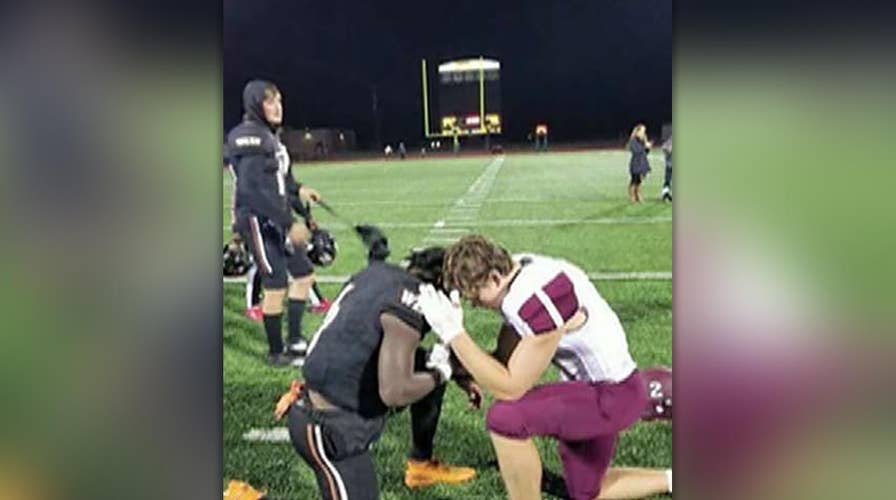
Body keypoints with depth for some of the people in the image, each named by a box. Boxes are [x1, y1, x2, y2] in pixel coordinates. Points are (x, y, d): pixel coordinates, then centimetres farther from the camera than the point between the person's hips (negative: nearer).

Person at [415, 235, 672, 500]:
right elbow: (509, 356, 9)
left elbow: (510, 388, -27)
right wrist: (461, 368, -6)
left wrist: (453, 333, -30)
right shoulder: (517, 272, -4)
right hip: (589, 385, 10)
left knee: (506, 417, -26)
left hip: (612, 395, -10)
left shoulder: (539, 299, -32)